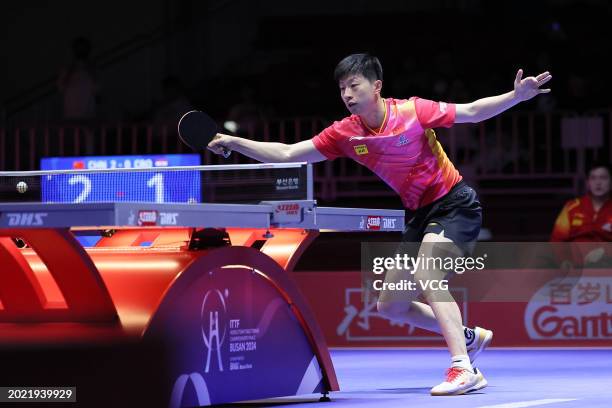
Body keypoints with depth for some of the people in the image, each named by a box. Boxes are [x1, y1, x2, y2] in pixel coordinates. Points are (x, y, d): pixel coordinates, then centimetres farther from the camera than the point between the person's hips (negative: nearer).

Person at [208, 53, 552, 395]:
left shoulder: (413, 111, -18)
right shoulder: (345, 134, -6)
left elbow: (472, 112, -10)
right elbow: (286, 155, -5)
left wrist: (517, 96, -24)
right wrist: (234, 143, -14)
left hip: (454, 203, -7)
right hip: (421, 213, 7)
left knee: (426, 275, -32)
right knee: (390, 306, 9)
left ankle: (463, 370, -35)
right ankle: (469, 337, 28)